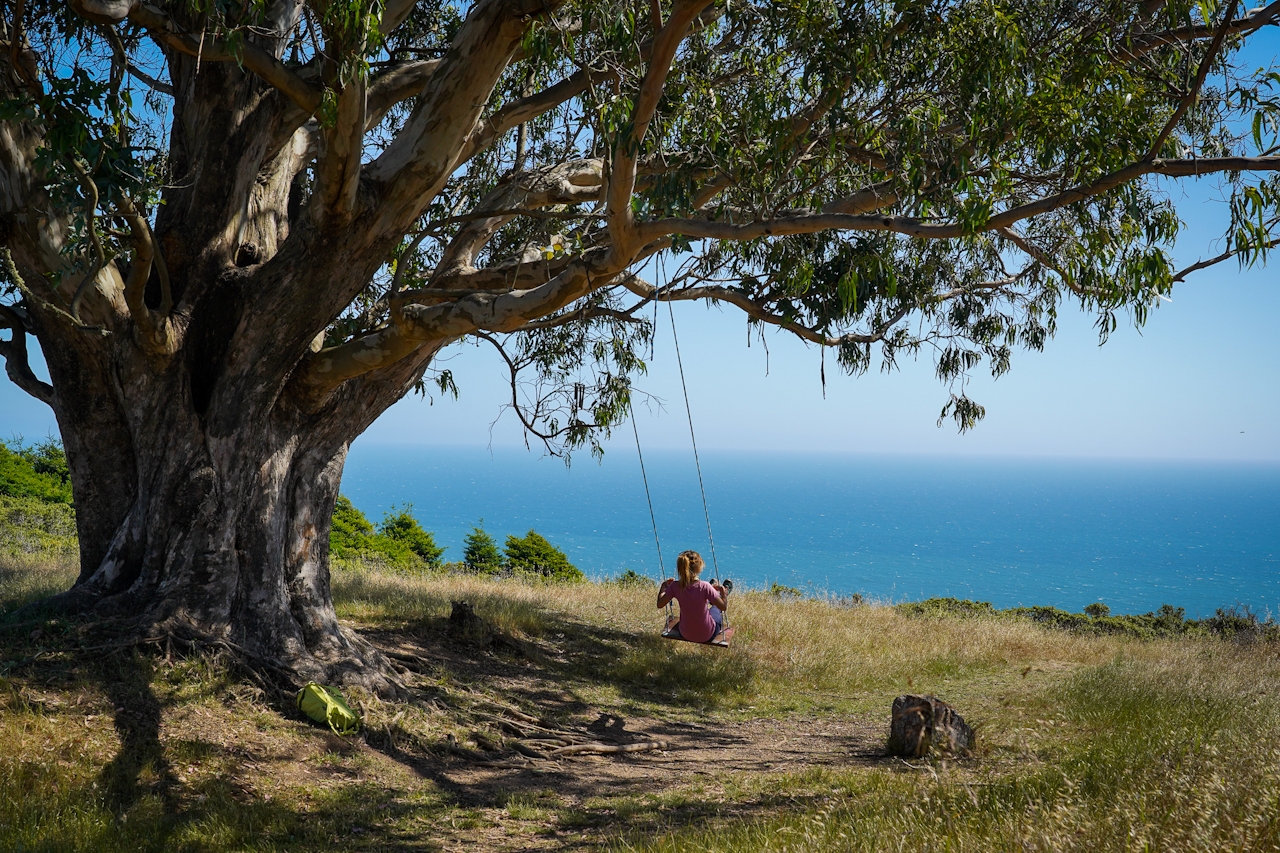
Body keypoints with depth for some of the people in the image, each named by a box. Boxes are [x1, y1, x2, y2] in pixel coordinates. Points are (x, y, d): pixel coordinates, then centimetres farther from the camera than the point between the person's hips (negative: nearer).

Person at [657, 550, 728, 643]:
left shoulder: (675, 586, -19)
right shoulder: (705, 587, -27)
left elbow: (660, 604, -7)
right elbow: (724, 607, -22)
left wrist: (664, 585, 6)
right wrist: (722, 590, -5)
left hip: (685, 635, 3)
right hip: (707, 636, -3)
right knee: (716, 607, 28)